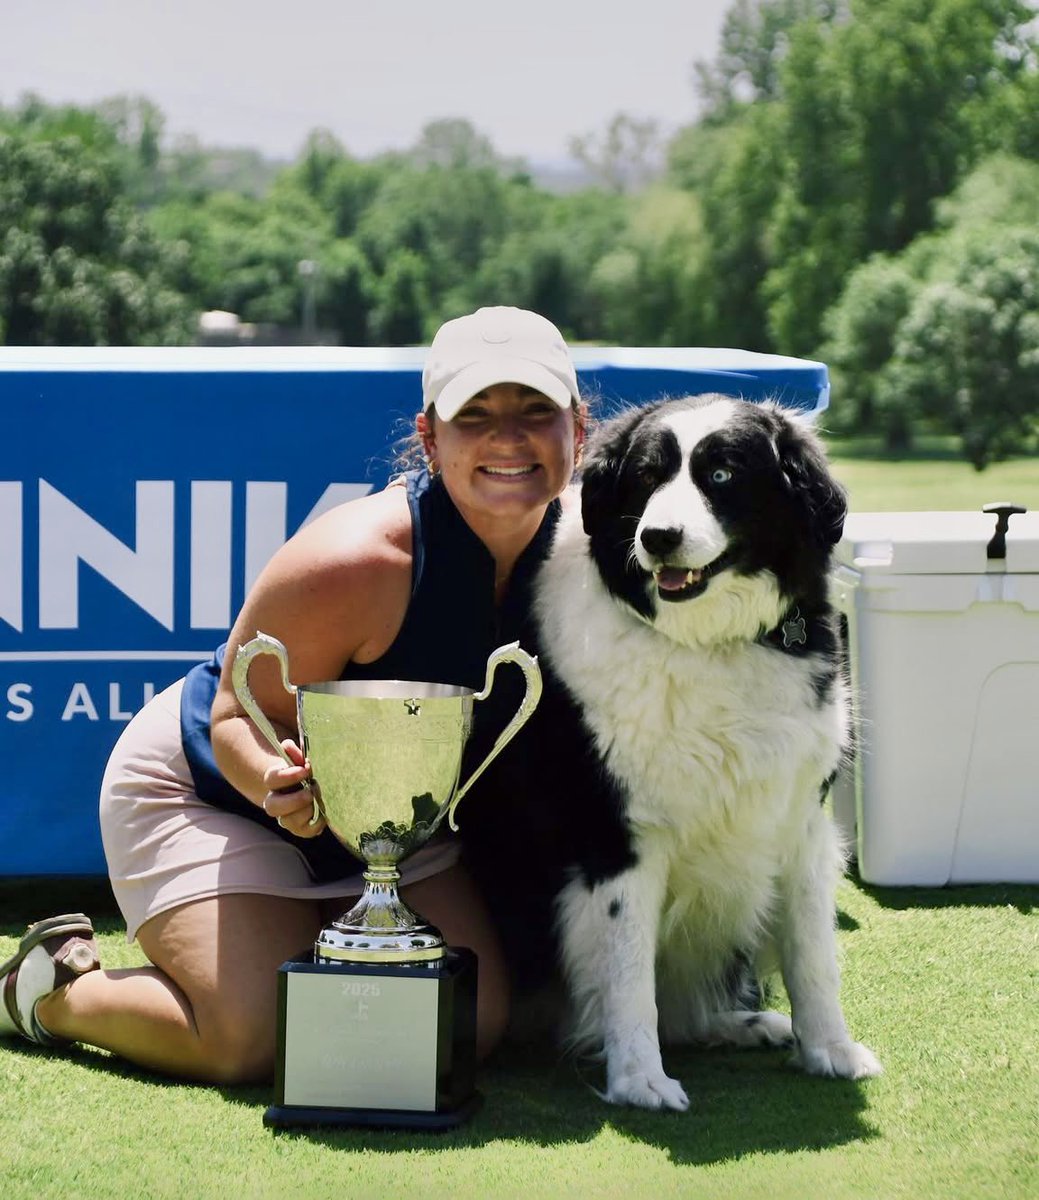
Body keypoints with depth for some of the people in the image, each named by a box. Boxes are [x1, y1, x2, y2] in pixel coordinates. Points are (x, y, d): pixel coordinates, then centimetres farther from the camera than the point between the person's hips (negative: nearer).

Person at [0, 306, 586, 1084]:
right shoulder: (355, 561, -34)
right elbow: (239, 717, -27)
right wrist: (280, 786, -46)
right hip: (206, 786, -6)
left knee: (475, 1021, -6)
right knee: (251, 1040, -22)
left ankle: (308, 954, 21)